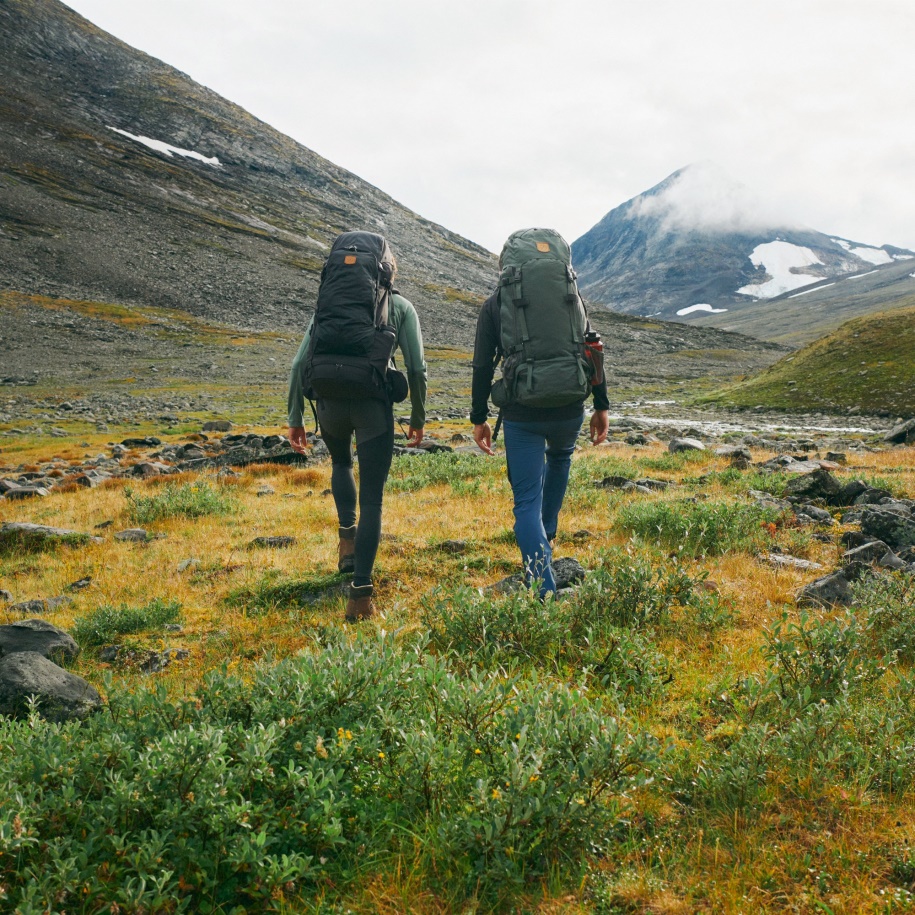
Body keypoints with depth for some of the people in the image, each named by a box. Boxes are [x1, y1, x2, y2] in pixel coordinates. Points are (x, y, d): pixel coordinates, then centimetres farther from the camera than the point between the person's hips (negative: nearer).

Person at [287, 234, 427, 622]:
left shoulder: (329, 303, 17)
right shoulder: (401, 306, 13)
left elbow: (300, 364, 10)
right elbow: (417, 368, 6)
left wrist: (295, 419, 14)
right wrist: (418, 418, 17)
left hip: (330, 401, 2)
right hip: (374, 404, -2)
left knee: (341, 463, 35)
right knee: (372, 500, 4)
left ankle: (347, 536, 22)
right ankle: (361, 593, -4)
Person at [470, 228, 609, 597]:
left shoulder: (495, 302, 8)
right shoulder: (572, 294, 14)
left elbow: (482, 365, 5)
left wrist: (479, 418, 12)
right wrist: (601, 406, 14)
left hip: (521, 412, -2)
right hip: (570, 408, 3)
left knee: (526, 502, 5)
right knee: (559, 459, 37)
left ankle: (544, 590, -5)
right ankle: (546, 537, 41)